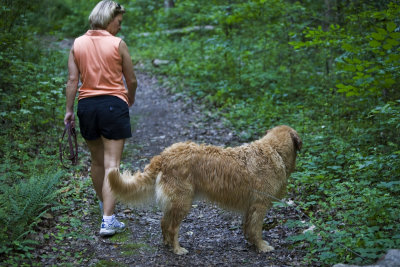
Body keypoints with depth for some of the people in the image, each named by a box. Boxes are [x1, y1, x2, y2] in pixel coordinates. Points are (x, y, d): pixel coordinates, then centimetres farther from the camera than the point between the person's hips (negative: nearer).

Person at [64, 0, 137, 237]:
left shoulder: (78, 44, 4)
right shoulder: (117, 44, -6)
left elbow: (73, 80, 2)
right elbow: (131, 80, 0)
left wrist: (69, 109, 8)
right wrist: (131, 99, 20)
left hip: (86, 105, 5)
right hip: (113, 104, -4)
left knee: (97, 161, 19)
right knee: (111, 165, -5)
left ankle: (105, 205, 39)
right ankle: (108, 221, -9)